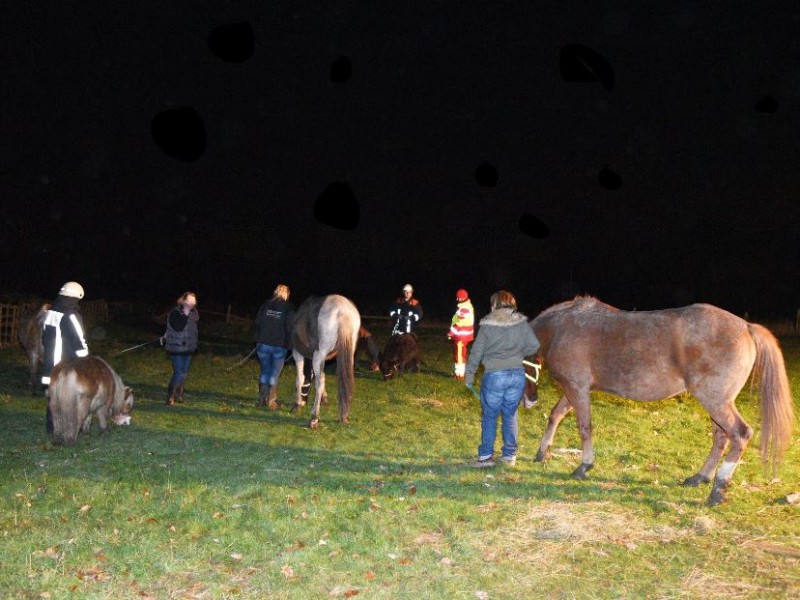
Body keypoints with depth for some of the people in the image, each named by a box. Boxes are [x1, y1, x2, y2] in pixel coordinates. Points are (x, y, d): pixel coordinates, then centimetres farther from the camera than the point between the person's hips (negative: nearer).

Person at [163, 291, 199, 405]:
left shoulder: (194, 314, 5)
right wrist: (185, 314, -21)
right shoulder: (174, 313, -12)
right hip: (176, 348, -6)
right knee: (179, 372, -11)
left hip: (188, 348, 6)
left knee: (184, 372, 9)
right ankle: (170, 395, 1)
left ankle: (179, 394, 22)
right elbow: (178, 327, -22)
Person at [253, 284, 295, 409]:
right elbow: (289, 328, -11)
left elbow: (257, 323, 5)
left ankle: (262, 399, 16)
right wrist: (289, 344, -2)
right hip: (280, 346, -2)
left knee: (264, 372, 15)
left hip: (263, 344, 2)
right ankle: (271, 401, 9)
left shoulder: (265, 305, 3)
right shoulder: (289, 308, -6)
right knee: (274, 374, 7)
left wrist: (258, 340, 13)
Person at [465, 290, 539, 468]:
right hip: (517, 374, 3)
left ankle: (486, 456, 11)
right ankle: (510, 455, 19)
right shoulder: (521, 322, 2)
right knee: (510, 415, 15)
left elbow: (476, 352, -2)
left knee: (489, 416, 10)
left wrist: (469, 375, 8)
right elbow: (534, 345, -1)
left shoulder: (487, 323, -4)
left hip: (494, 375, -3)